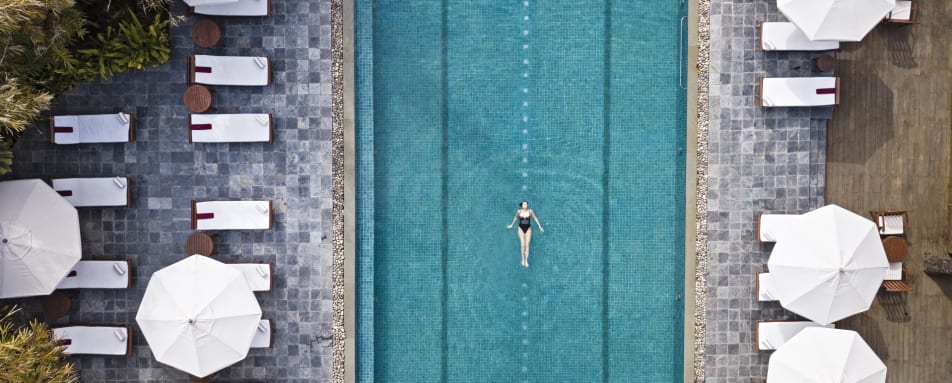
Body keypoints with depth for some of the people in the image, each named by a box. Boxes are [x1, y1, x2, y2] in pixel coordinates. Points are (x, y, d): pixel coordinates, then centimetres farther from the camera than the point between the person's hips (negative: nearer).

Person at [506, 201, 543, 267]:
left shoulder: (530, 211, -7)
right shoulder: (519, 211, -6)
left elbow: (535, 218, 5)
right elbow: (515, 218, 13)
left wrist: (540, 226, 9)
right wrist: (511, 225, 26)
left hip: (528, 229, 0)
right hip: (521, 229, 0)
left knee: (527, 245, -4)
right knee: (522, 245, -7)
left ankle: (526, 260, 0)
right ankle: (523, 259, 8)